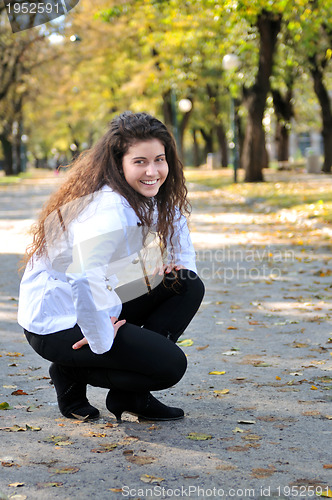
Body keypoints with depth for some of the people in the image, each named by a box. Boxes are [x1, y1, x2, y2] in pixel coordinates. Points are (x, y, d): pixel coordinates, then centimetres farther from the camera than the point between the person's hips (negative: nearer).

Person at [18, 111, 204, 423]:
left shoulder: (148, 199, 2)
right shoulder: (107, 210, -28)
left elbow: (173, 218, 25)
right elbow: (85, 279, -40)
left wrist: (181, 265, 9)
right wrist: (102, 341, -27)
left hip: (98, 305, 9)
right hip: (57, 324, -9)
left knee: (188, 287, 1)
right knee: (170, 365, -16)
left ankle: (130, 396, 7)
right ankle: (71, 373, 4)